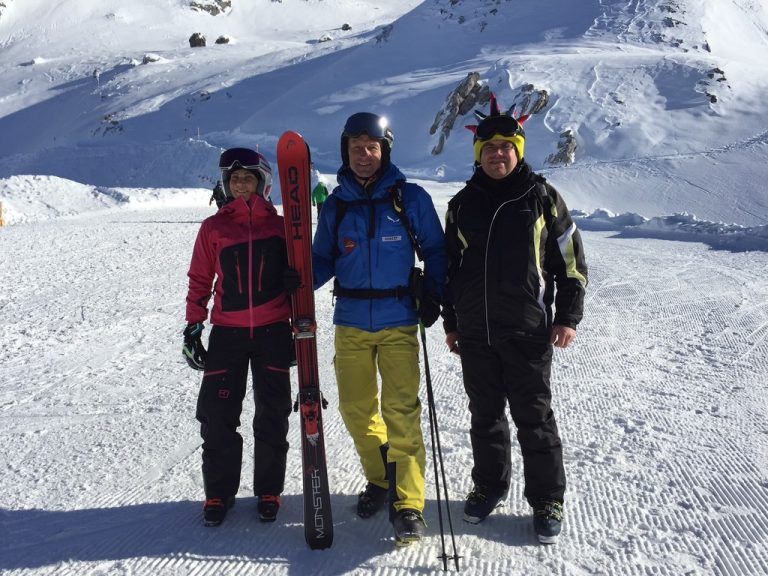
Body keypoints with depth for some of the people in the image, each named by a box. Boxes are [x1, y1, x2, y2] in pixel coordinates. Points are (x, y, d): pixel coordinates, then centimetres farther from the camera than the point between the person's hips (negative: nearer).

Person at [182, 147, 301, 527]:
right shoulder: (213, 228, 6)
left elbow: (297, 278, 11)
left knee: (272, 415, 5)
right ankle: (218, 494, 14)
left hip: (273, 331, 0)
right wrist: (193, 326, 4)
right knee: (218, 414, 0)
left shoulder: (280, 225, 6)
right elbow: (200, 280, 9)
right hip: (228, 332, 0)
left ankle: (268, 492, 19)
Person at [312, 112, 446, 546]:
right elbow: (324, 259, 11)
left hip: (398, 321, -3)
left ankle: (408, 502, -2)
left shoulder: (410, 198, 0)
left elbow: (435, 250, 6)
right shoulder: (336, 205, 7)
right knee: (356, 409, 8)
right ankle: (380, 480, 28)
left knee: (401, 411, -9)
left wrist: (434, 296, -8)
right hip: (350, 322, 3)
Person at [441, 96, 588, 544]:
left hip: (528, 332, -3)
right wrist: (451, 321, 15)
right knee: (485, 415, 14)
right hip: (474, 334, 4)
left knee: (534, 418, 3)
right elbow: (450, 267, 16)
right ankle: (490, 486, 31)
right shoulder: (463, 204, 9)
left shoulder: (543, 198, 0)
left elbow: (572, 262, 1)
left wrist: (568, 317, -5)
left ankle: (547, 500, 16)